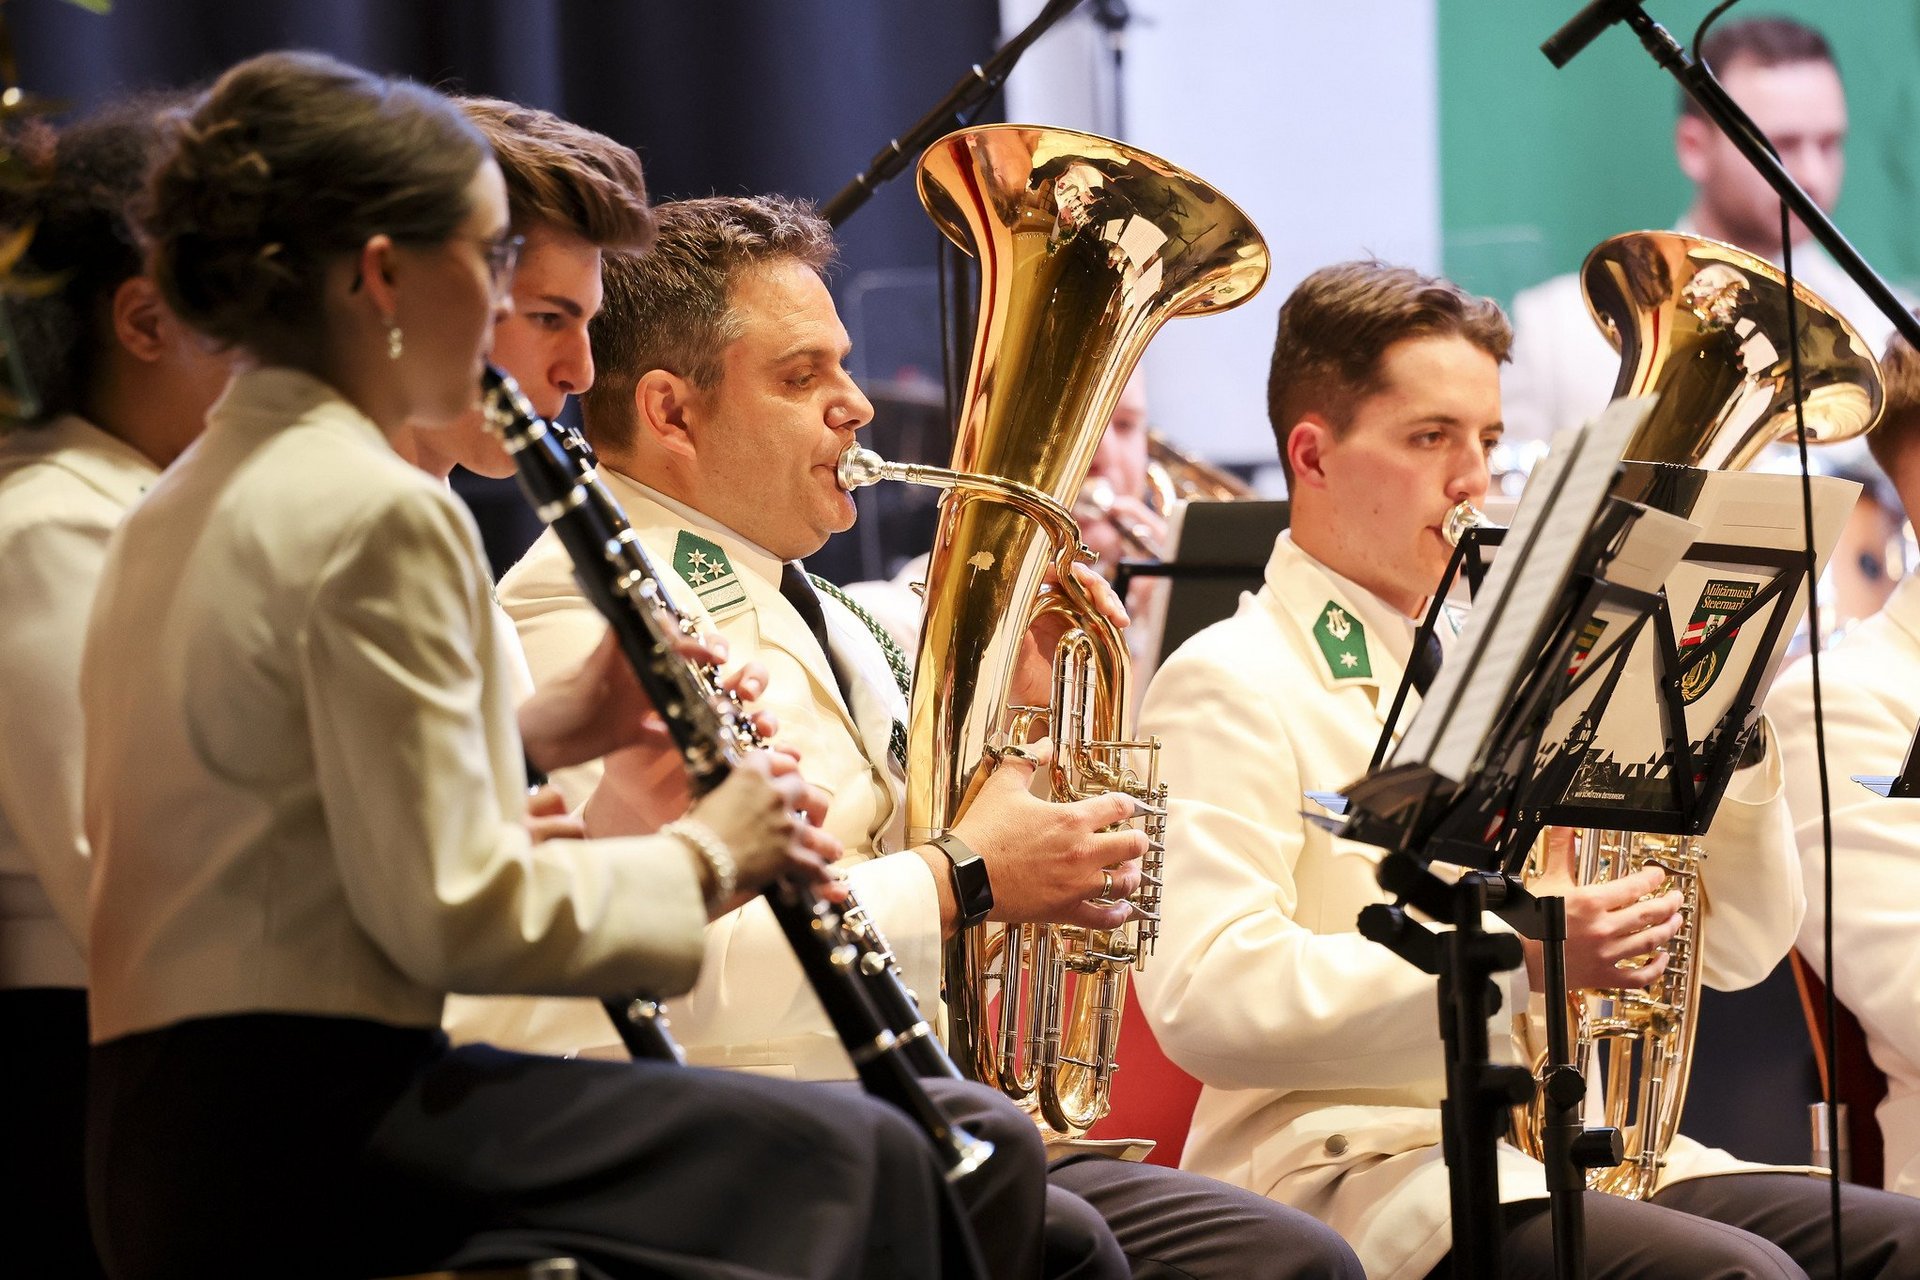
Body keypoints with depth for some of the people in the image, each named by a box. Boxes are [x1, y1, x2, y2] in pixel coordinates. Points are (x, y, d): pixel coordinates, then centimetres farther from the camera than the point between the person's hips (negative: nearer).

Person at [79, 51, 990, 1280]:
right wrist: (701, 858, -3)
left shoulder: (184, 505, 16)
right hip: (307, 1135, -10)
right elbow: (449, 915, -17)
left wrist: (533, 734, 14)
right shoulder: (379, 514, -14)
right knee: (857, 1161, -5)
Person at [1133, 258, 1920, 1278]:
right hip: (1373, 1170, -7)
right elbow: (1204, 1001, -17)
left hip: (1578, 1151, 8)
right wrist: (1514, 957, -21)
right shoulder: (1231, 686, -1)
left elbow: (1736, 950, 20)